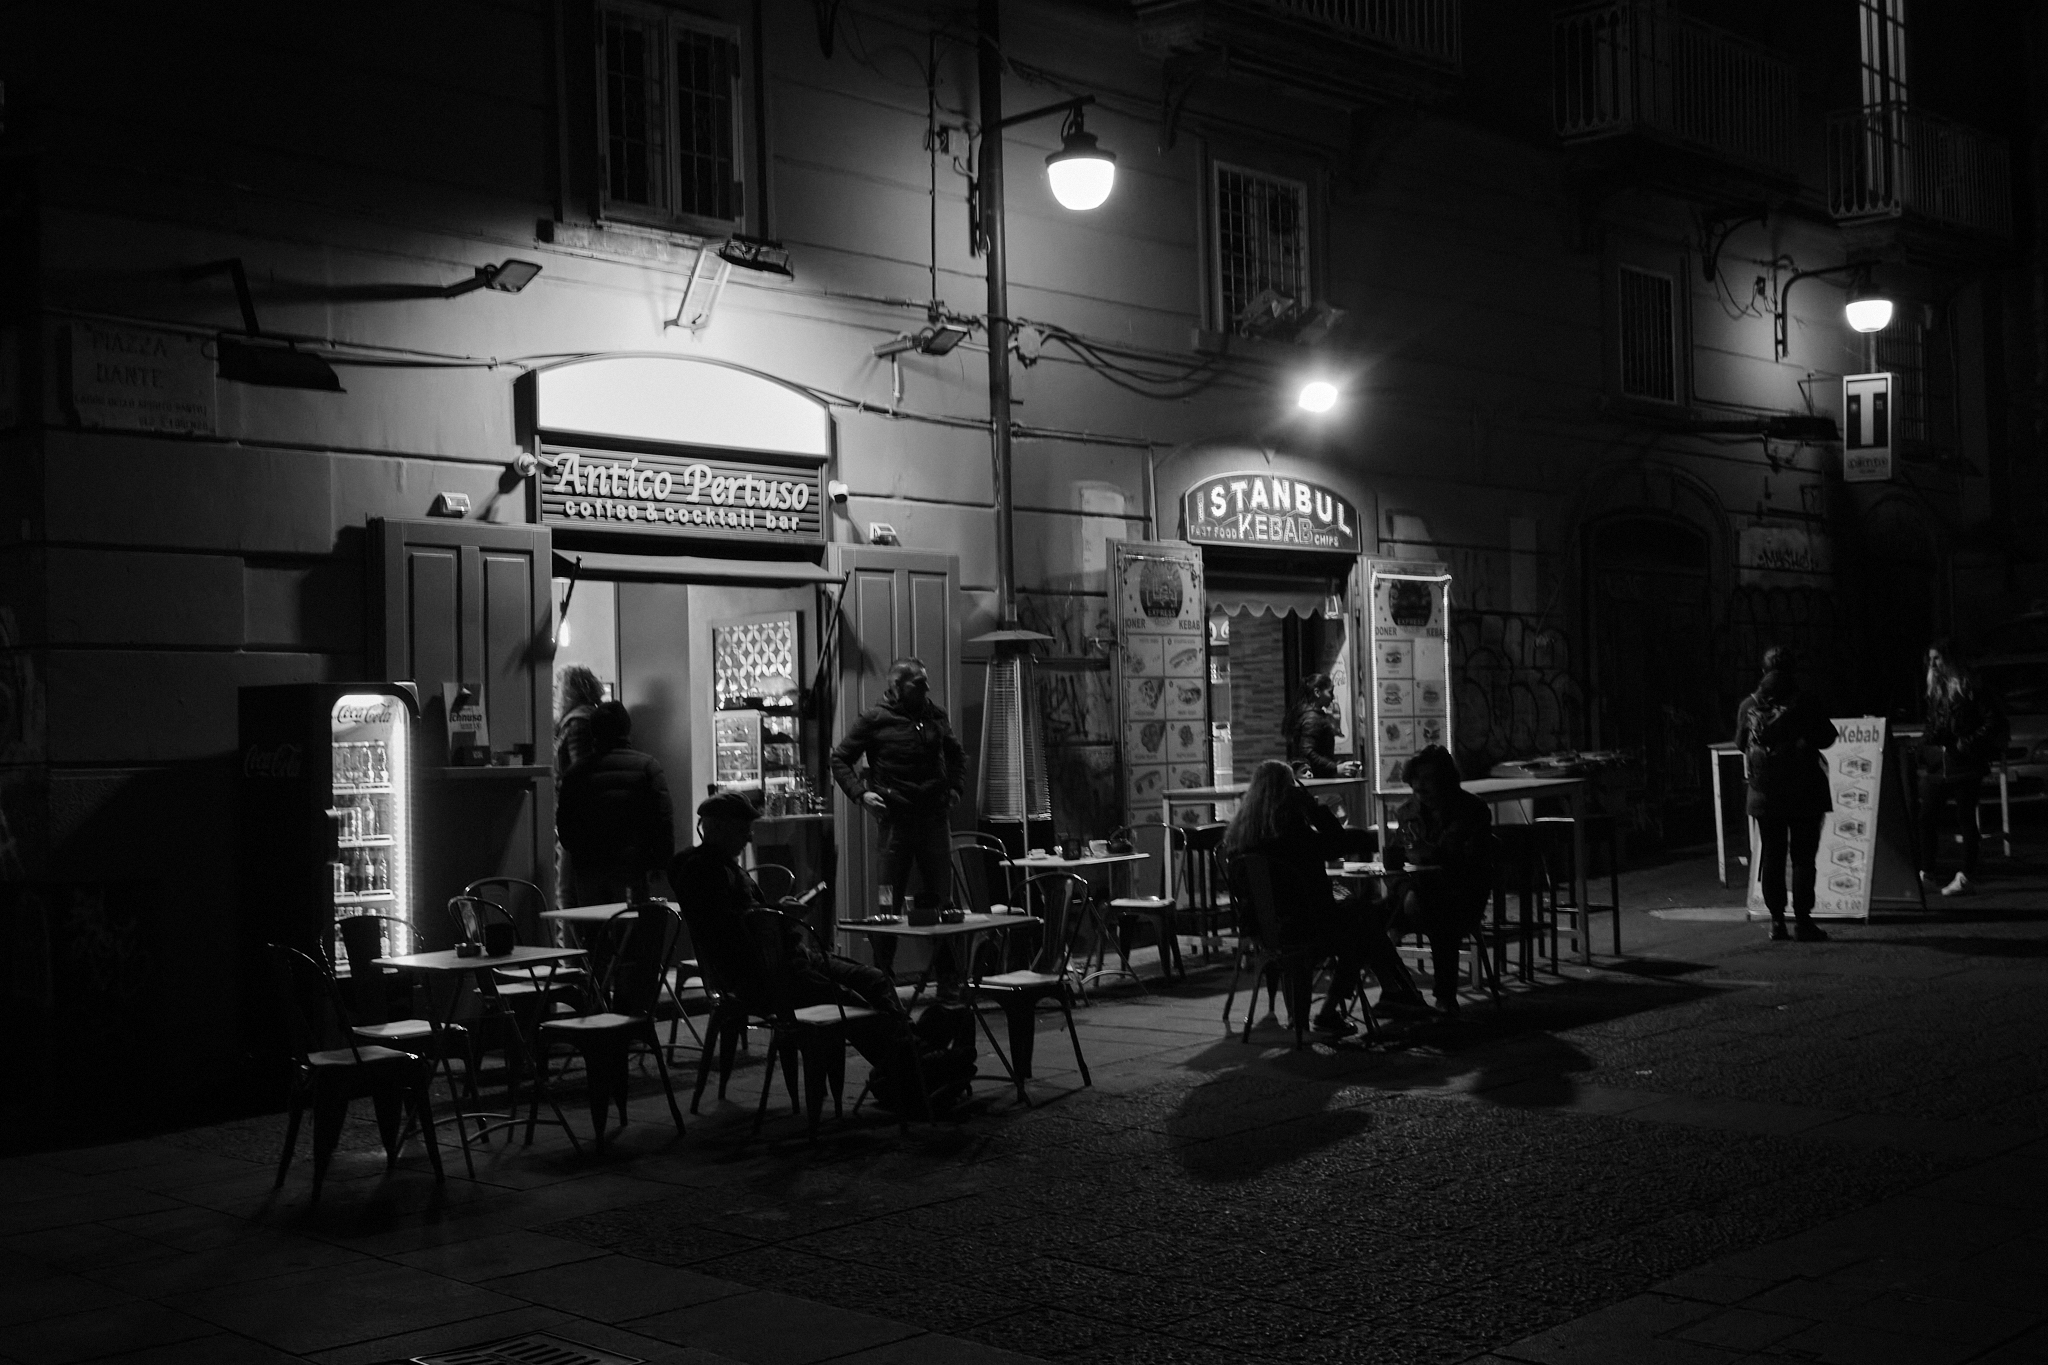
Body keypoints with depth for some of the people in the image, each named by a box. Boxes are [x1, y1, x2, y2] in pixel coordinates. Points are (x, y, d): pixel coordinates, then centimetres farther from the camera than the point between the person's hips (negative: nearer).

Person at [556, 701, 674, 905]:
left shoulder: (576, 770, 6)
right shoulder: (646, 766, -1)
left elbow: (563, 821, 9)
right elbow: (663, 818, -6)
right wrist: (662, 861, -1)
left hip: (587, 867, 2)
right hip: (631, 865, -2)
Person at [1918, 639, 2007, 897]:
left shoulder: (1972, 689, -5)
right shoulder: (1934, 691, 15)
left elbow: (1995, 721, -9)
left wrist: (1969, 743, -13)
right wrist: (1926, 740, 4)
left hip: (1964, 766, -6)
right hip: (1935, 765, 6)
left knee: (1966, 819, -1)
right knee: (1926, 818, -1)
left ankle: (1967, 878, 4)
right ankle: (1927, 874, 5)